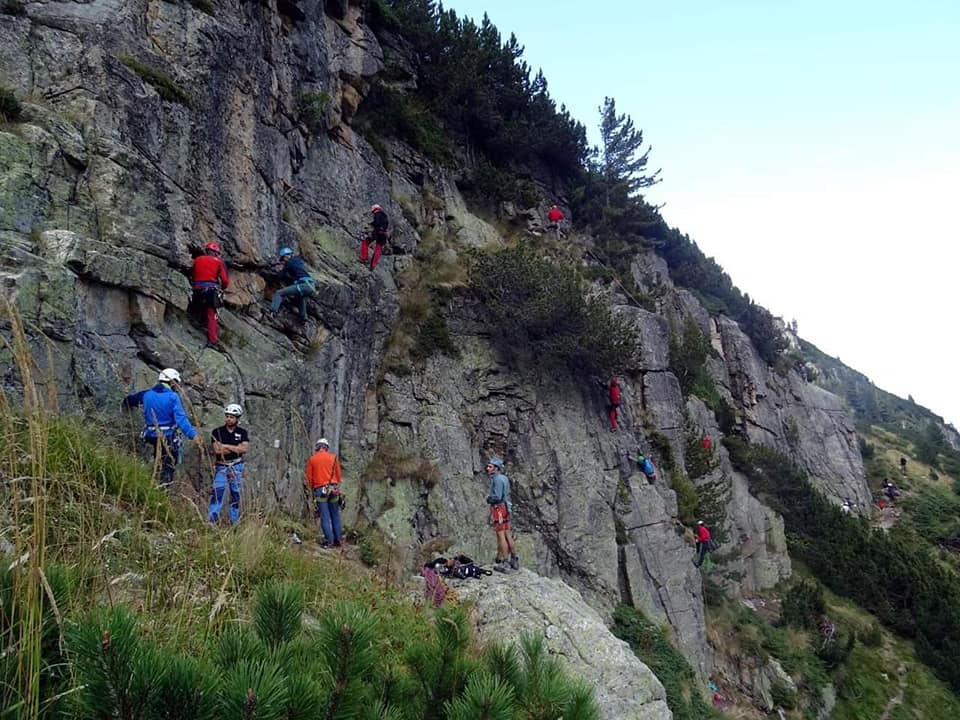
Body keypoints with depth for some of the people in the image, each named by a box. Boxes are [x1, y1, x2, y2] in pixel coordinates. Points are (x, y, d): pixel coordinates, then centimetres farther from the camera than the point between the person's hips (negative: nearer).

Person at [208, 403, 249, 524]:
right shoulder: (217, 432, -1)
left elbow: (244, 449, -11)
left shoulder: (243, 432, 3)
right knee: (217, 492, -16)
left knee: (236, 494, 8)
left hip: (236, 467, 2)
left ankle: (234, 522, 17)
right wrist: (236, 448, -10)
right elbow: (217, 450, -13)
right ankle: (211, 520, -19)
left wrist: (226, 446, -13)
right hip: (221, 467, -2)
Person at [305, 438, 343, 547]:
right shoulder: (333, 457, 6)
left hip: (320, 490, -1)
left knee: (324, 516, 0)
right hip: (333, 489, 1)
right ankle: (338, 539, 10)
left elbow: (309, 477, 5)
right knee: (335, 515, 9)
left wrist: (312, 489, 20)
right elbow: (339, 474, 9)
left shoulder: (312, 459, 3)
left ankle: (329, 540, -4)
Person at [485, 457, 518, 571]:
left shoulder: (498, 479, -16)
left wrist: (488, 499, -5)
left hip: (499, 509, -10)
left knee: (501, 536, -5)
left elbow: (497, 497, -24)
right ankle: (514, 561, 19)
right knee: (507, 535, 13)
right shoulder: (503, 478, 14)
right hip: (505, 508, 10)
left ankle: (504, 563, -2)